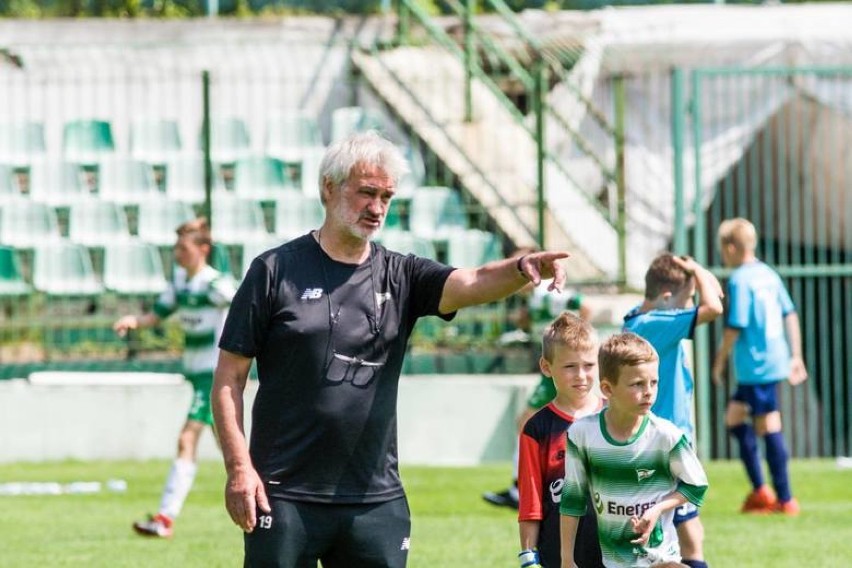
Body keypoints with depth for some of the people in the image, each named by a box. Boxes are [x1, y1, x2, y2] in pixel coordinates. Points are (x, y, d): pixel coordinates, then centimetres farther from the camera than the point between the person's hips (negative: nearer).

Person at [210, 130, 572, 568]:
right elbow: (229, 376, 0)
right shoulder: (276, 270, 0)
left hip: (376, 499, 3)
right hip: (286, 496, -3)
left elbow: (470, 284, -10)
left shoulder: (400, 277, 9)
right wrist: (238, 467, -9)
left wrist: (522, 269, -32)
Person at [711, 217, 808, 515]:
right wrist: (796, 356, 18)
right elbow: (790, 315, 14)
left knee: (768, 427, -4)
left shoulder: (739, 280, -13)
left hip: (755, 365, -9)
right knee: (733, 416, 17)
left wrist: (720, 360, -4)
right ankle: (759, 489, 14)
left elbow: (735, 327, -15)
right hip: (776, 361, 9)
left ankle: (785, 499, -2)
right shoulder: (769, 274, 12)